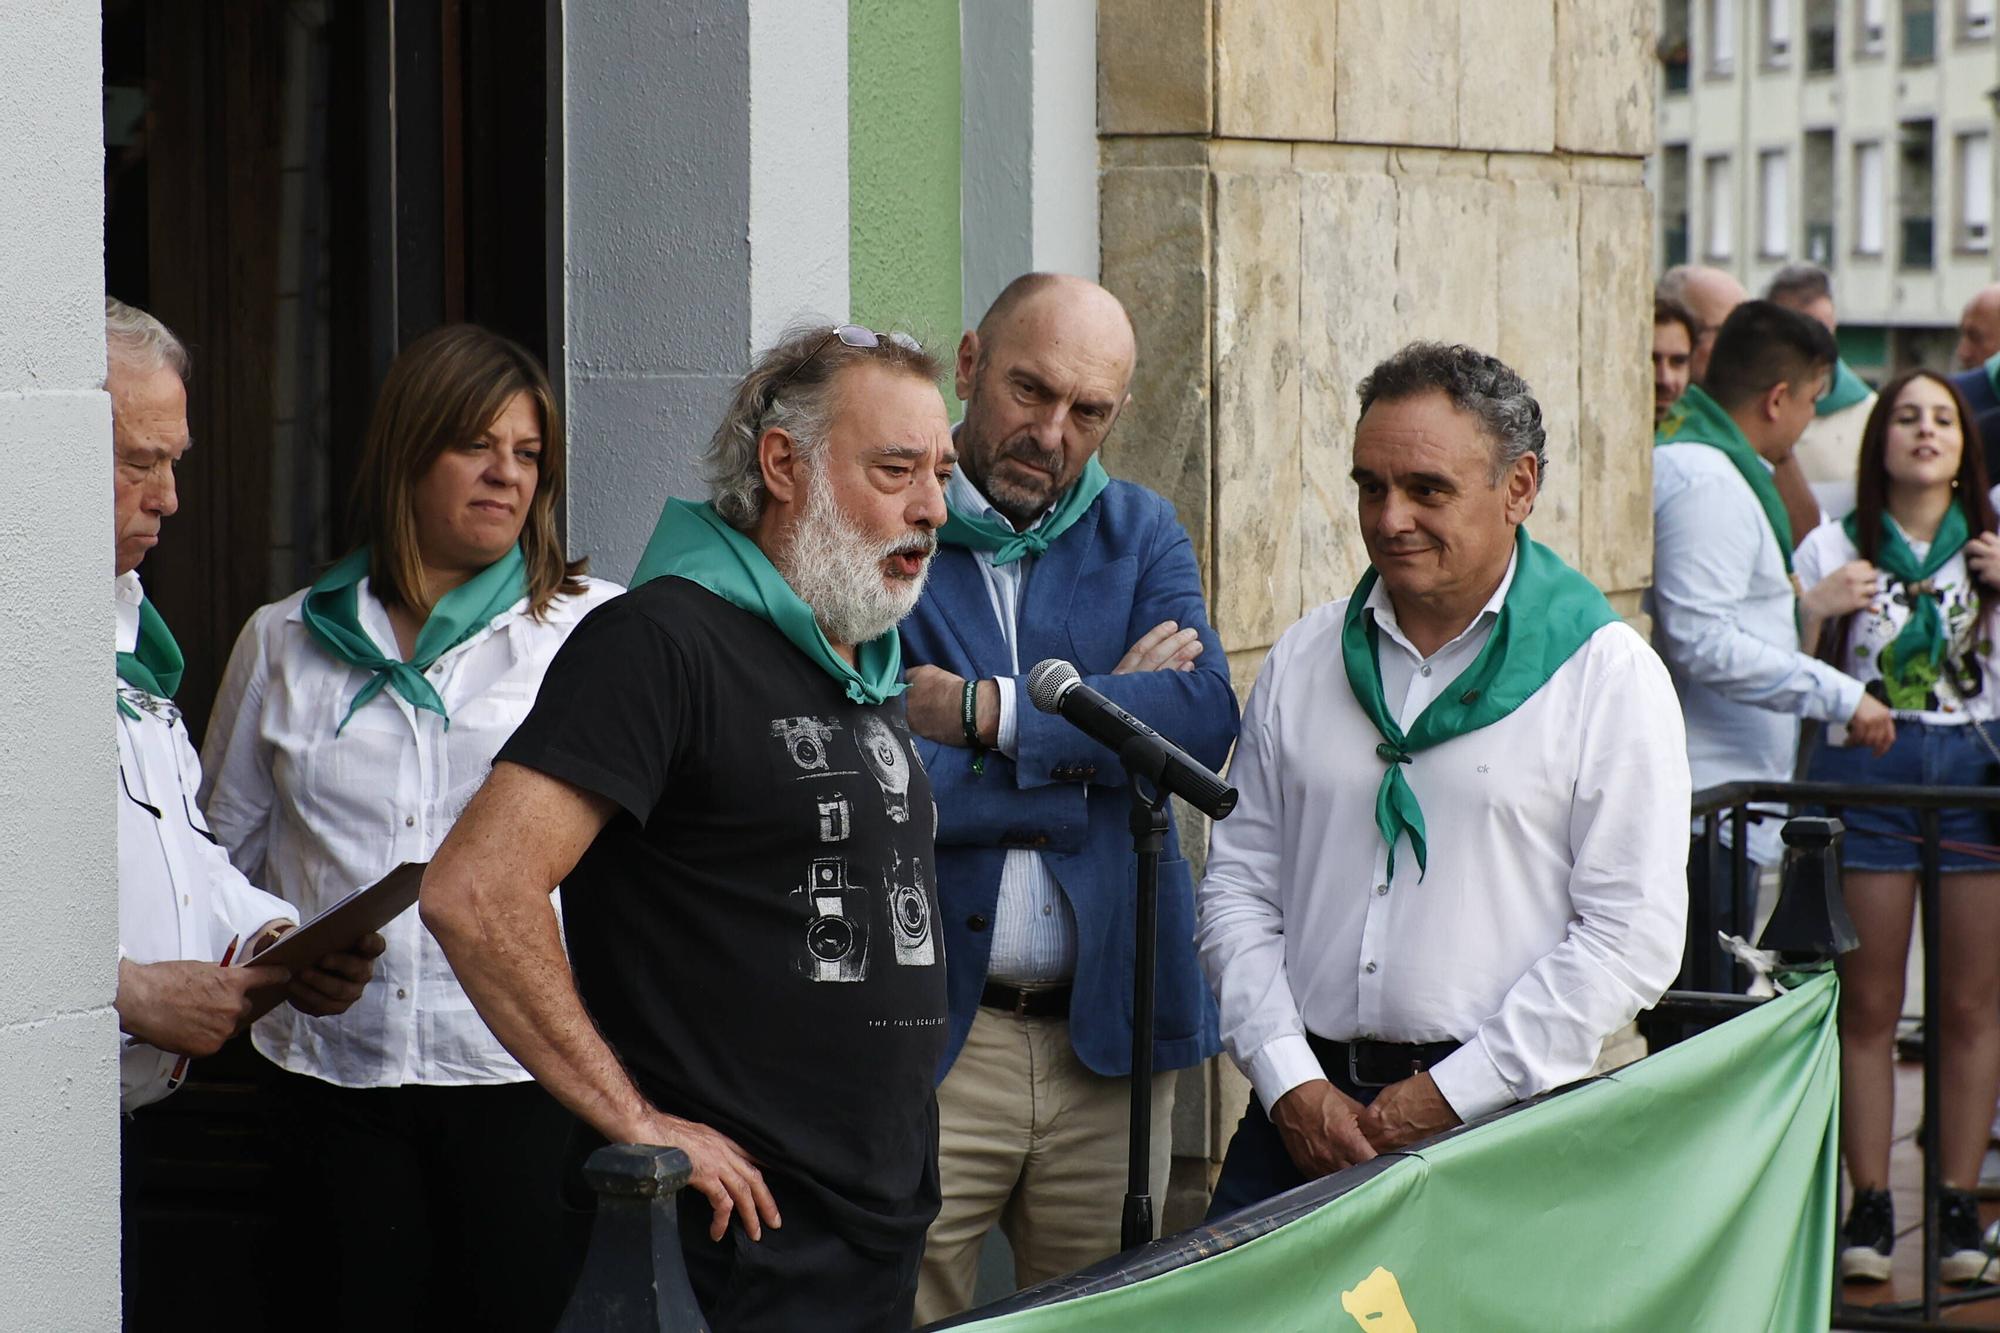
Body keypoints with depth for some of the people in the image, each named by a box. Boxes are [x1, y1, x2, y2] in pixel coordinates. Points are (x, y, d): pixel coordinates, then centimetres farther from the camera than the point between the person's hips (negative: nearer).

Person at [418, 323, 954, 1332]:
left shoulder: (874, 669, 16)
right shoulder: (663, 642, -12)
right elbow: (473, 893, -22)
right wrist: (636, 1126, -20)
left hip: (883, 1245, 8)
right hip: (728, 1251, -8)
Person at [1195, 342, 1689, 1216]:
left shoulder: (1609, 675, -1)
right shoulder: (1302, 662, 12)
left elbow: (1634, 933, -6)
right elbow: (1238, 888, 12)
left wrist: (1451, 1095, -10)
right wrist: (1290, 1085, -2)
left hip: (1498, 1120, -3)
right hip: (1302, 1112, 3)